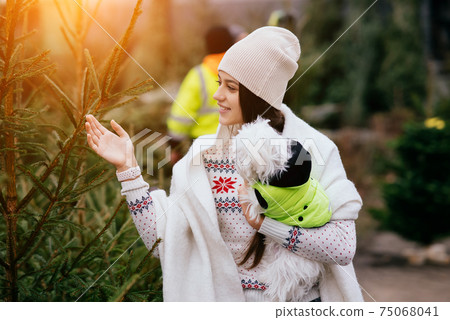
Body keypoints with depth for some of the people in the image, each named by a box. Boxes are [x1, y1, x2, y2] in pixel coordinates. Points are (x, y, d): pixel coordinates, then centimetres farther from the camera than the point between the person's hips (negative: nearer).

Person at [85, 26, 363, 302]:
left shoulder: (314, 149, -10)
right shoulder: (205, 153, -1)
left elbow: (344, 248, -17)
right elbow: (162, 238, -8)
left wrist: (268, 223, -24)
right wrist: (127, 168, -12)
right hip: (225, 296, 4)